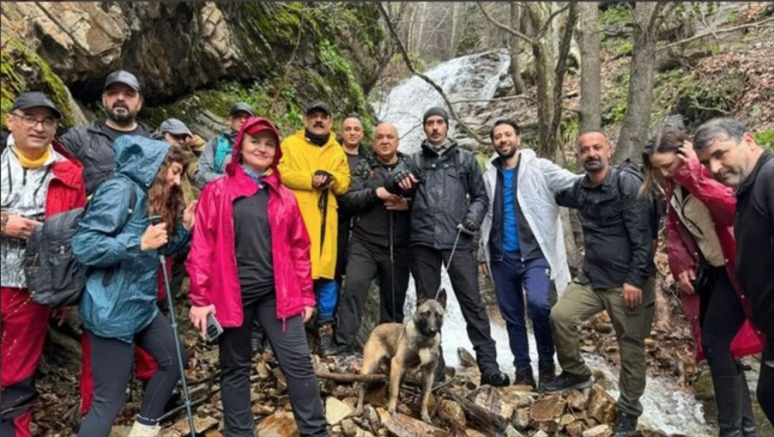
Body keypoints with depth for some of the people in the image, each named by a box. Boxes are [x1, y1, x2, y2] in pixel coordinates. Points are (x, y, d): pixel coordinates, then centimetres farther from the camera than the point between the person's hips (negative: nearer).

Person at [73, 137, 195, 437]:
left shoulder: (155, 198, 11)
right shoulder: (121, 189, -17)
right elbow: (83, 246, -23)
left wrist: (184, 227, 2)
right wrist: (139, 242, -28)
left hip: (141, 305, 10)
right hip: (112, 310, -10)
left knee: (173, 359, 20)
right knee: (109, 400, -3)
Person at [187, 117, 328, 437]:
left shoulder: (284, 197, 10)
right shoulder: (217, 191, 2)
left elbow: (299, 248, 12)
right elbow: (202, 246, -1)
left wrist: (306, 294, 9)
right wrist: (200, 297, -6)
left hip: (277, 291, 2)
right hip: (231, 293, -1)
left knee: (298, 362, -1)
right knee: (235, 368, 11)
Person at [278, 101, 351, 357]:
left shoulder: (337, 151, 20)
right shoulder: (290, 144, 10)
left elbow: (344, 183, 11)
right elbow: (280, 173, -4)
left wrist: (331, 180, -11)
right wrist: (311, 180, -12)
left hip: (324, 220, 3)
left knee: (326, 273, 0)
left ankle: (325, 329, 8)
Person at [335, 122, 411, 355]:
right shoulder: (363, 166, 8)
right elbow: (349, 199, -3)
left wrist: (409, 204, -12)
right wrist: (376, 192, -17)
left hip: (399, 248, 1)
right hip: (364, 245, -1)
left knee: (394, 301, 9)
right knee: (353, 290, -13)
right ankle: (344, 349, -6)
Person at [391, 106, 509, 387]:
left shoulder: (465, 159, 12)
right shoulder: (415, 160, 15)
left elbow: (481, 196, 13)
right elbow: (396, 178, 3)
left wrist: (473, 216, -7)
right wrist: (398, 176, -20)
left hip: (457, 241, -1)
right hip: (423, 242, 2)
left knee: (472, 303, -2)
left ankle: (489, 367, 3)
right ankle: (433, 368, 17)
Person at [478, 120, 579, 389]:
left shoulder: (539, 168, -1)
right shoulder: (490, 176, 12)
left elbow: (575, 184, -13)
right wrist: (483, 253, 15)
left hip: (534, 253, -4)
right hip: (502, 257, 4)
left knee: (539, 304, -23)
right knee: (512, 316, 9)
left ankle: (547, 363, 1)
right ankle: (523, 371, 24)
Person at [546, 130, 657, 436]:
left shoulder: (628, 183, -14)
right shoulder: (579, 189, 6)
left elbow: (643, 236, -17)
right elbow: (556, 195, 30)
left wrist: (636, 279, -21)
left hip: (628, 281, -6)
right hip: (591, 277, 6)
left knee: (631, 345, 5)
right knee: (560, 315, -7)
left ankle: (628, 409, 23)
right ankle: (575, 373, 17)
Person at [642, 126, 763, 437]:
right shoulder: (674, 188, 5)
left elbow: (733, 207, -37)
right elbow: (674, 230, 12)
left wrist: (694, 173, -33)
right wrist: (681, 267, -1)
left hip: (730, 271, -8)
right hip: (705, 272, 8)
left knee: (715, 344, -9)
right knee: (720, 346, 10)